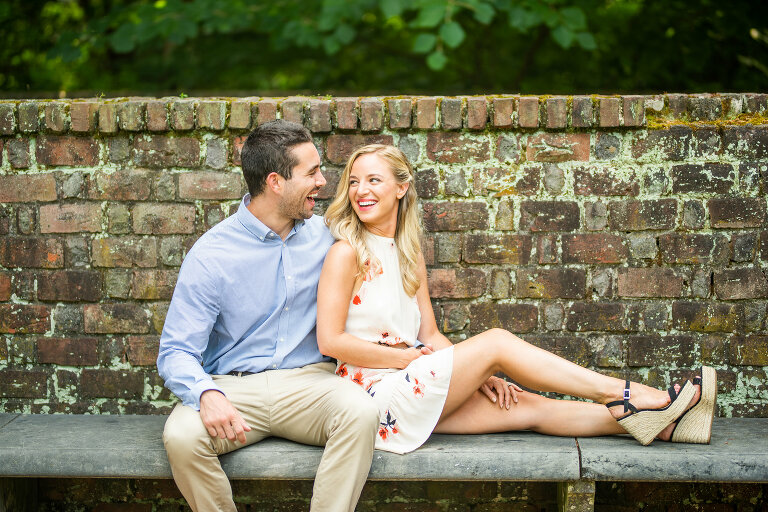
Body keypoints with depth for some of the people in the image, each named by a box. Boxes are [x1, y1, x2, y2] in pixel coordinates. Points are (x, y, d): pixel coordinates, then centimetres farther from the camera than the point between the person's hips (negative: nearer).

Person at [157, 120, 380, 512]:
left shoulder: (323, 236, 8)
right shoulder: (210, 255, -6)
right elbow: (176, 352, -8)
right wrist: (207, 394, -30)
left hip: (308, 381, 2)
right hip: (234, 386, -2)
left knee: (360, 412, -31)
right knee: (181, 435, -32)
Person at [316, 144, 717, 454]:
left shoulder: (409, 256, 15)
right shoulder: (346, 254, -7)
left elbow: (431, 335, 14)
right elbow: (330, 340, -14)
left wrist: (477, 373, -2)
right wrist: (406, 357, -11)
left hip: (412, 397, 7)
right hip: (375, 394, -7)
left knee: (526, 408, -2)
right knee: (496, 341, -15)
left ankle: (661, 424, -4)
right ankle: (630, 397, -13)